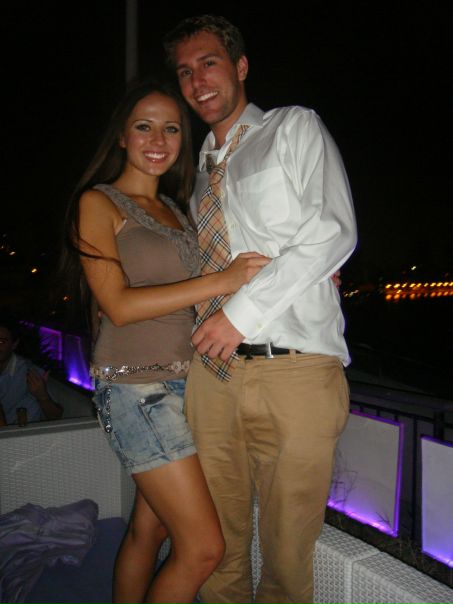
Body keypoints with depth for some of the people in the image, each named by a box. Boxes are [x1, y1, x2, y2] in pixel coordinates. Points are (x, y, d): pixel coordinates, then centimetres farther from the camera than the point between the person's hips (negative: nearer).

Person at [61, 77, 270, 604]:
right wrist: (223, 280, -17)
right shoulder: (97, 203, -3)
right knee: (202, 548, -6)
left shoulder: (173, 209, 17)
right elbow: (118, 305, -13)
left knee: (149, 530, 15)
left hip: (184, 380, 7)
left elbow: (190, 291, 17)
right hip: (137, 386, -7)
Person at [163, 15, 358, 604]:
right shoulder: (202, 168, 23)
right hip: (211, 368, 5)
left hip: (294, 368, -4)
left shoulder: (295, 127, 8)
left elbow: (334, 232, -7)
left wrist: (242, 310, -12)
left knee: (287, 549, 5)